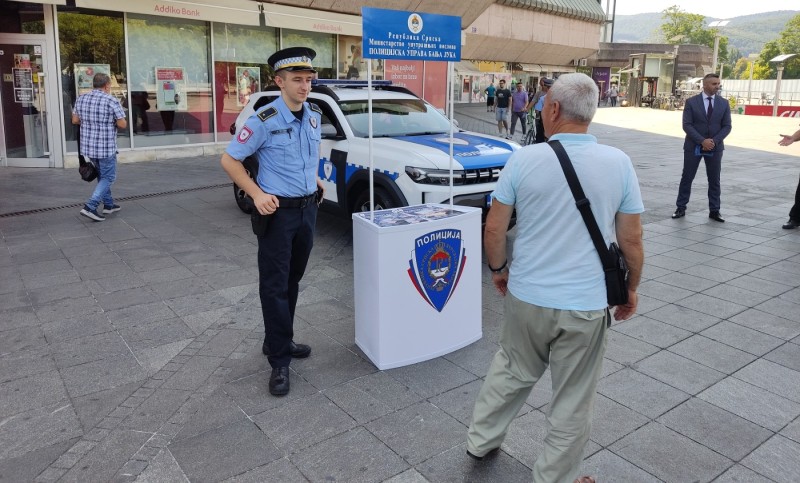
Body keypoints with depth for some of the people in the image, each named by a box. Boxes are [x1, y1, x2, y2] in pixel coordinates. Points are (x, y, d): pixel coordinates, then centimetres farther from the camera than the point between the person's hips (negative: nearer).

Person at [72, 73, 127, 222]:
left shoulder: (81, 99, 5)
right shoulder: (112, 101, -14)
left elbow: (75, 120, 10)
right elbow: (123, 124, -14)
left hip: (88, 146, 7)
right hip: (106, 147, -6)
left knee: (102, 175, 22)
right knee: (108, 177, 4)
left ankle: (108, 204, 29)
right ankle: (90, 206, -8)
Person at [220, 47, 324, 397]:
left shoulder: (315, 115, 4)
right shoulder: (264, 121, -15)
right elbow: (229, 160, -9)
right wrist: (256, 194, -16)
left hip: (308, 208, 6)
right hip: (277, 212, -6)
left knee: (292, 282, 16)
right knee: (275, 286, -1)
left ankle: (278, 341, 32)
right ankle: (279, 361, 8)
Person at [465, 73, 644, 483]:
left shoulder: (523, 159, -9)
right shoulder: (619, 164, -6)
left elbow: (494, 229, -5)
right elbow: (631, 241, -2)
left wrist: (498, 269, 13)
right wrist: (630, 290, 13)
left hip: (526, 296, 1)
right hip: (587, 305, -1)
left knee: (511, 372, 25)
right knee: (572, 402, 15)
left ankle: (480, 441, 41)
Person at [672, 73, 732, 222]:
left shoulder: (724, 103, 3)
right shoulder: (691, 102, -4)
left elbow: (727, 126, 1)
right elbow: (687, 125, -10)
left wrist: (714, 141, -14)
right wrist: (702, 141, -19)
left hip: (715, 147, 2)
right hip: (694, 146, -2)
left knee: (714, 180, 6)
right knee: (687, 178, 3)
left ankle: (714, 211, 14)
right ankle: (681, 208, 12)